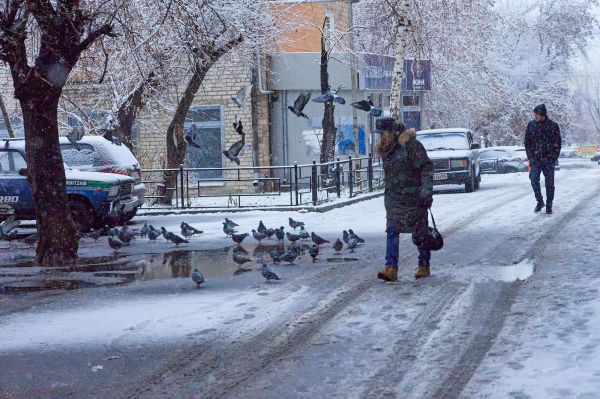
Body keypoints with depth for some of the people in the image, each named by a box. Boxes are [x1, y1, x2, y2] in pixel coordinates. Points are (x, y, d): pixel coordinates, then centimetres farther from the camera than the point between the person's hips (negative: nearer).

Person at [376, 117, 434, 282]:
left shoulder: (410, 144, -13)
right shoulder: (385, 149, 9)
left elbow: (426, 167, -16)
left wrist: (427, 190, -22)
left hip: (414, 197, -5)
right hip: (394, 197, 6)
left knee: (420, 234, 5)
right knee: (392, 231, -9)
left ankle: (424, 266, 21)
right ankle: (391, 268, -14)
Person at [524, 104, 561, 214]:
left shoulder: (553, 126, 1)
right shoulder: (531, 125, 5)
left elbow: (557, 144, 5)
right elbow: (527, 143, 9)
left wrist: (554, 158, -3)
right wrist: (530, 158, 2)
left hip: (549, 160, -1)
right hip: (535, 159, 1)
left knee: (549, 183, 0)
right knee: (534, 181, -7)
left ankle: (549, 205, 11)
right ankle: (539, 202, 13)